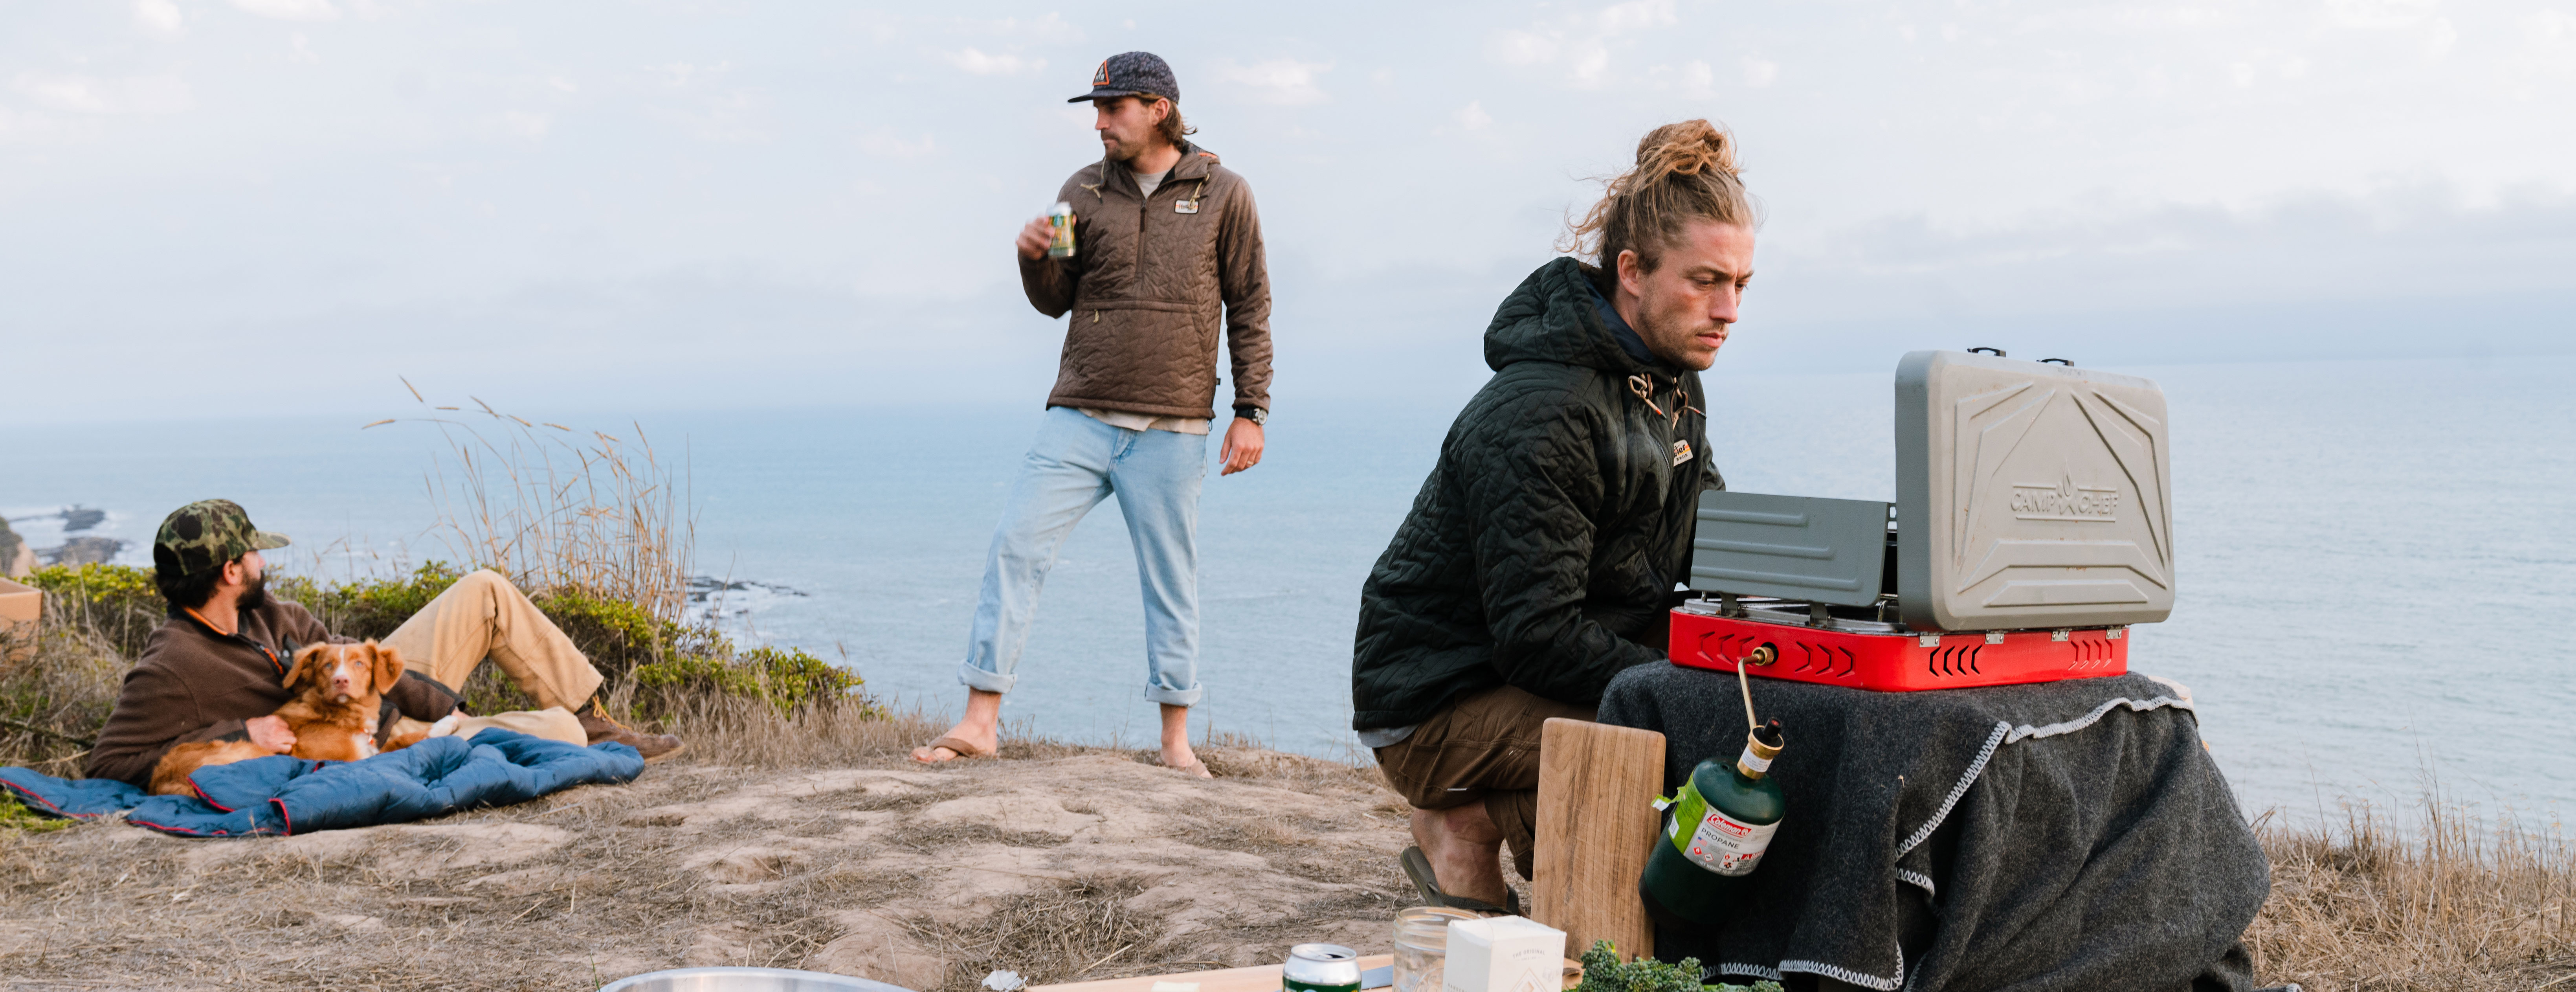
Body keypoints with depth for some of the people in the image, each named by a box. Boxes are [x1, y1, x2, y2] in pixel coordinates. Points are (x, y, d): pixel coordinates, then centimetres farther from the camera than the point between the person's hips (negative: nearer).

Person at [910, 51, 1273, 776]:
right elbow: (1055, 302, 13)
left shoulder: (1223, 195, 2)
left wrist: (1251, 412, -1)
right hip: (1079, 418, 2)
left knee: (1171, 580, 5)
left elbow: (1250, 311, 4)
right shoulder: (1084, 191, 9)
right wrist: (1036, 260, -8)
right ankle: (980, 721, -3)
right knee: (1016, 546, -8)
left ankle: (1176, 740, 16)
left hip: (1171, 431, -2)